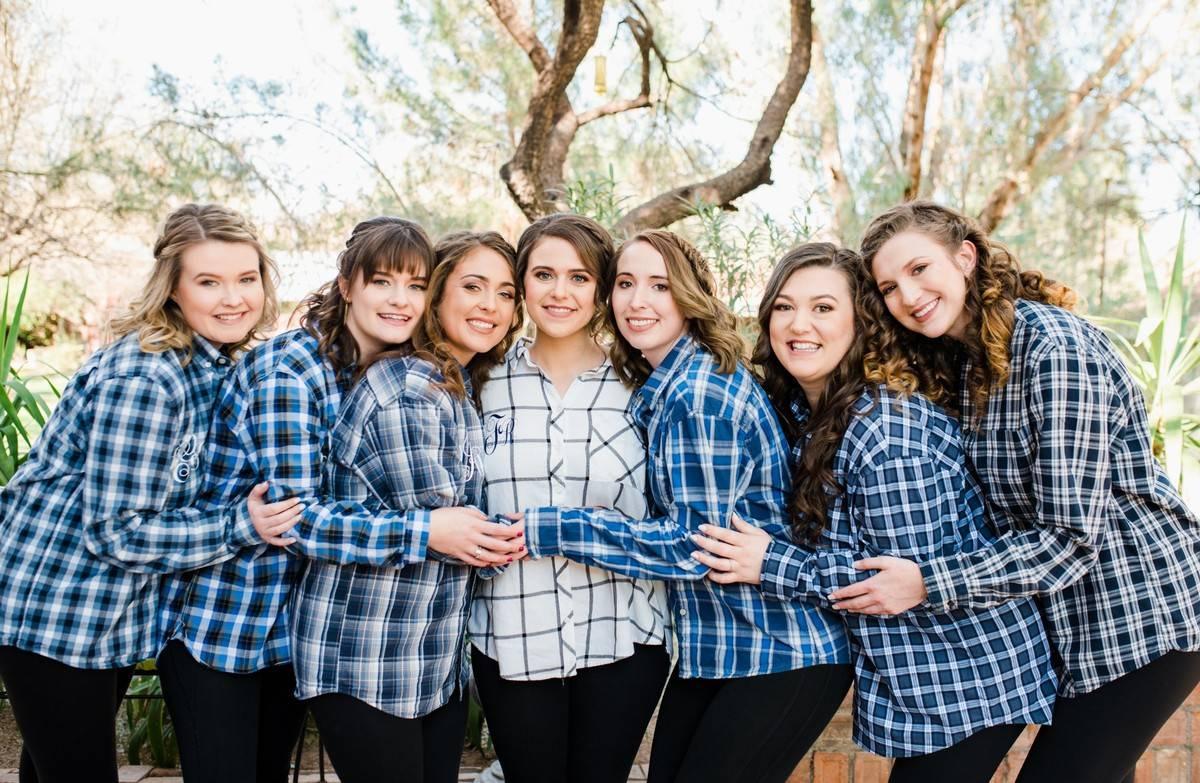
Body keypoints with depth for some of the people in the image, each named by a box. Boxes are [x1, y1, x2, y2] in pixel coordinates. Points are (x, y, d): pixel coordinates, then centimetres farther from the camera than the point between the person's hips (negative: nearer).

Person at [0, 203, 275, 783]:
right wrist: (244, 529, -25)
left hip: (113, 615, 8)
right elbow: (117, 531, -24)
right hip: (56, 613, -8)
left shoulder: (215, 364, 0)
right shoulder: (141, 379, -25)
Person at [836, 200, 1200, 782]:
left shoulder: (1054, 346, -23)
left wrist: (927, 582, -27)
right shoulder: (958, 362, 4)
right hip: (1074, 618, 8)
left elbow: (1070, 537, -25)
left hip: (1141, 614, -8)